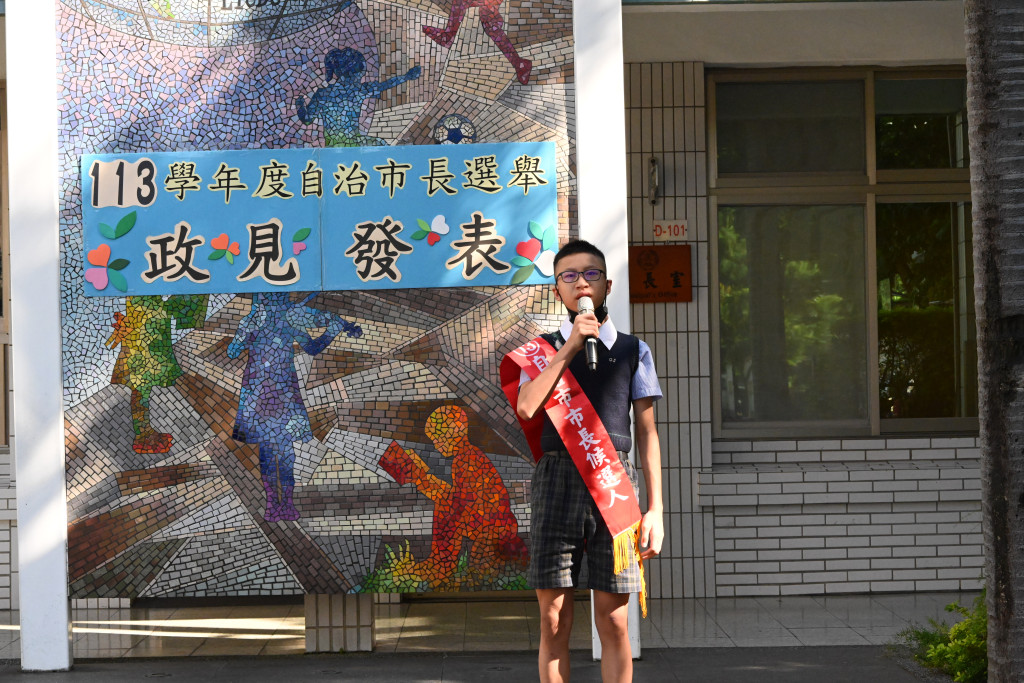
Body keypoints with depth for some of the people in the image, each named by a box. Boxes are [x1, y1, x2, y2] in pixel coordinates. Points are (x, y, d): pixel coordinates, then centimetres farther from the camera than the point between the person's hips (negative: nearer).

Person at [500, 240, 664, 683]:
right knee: (553, 621, 1)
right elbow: (526, 408, -8)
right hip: (557, 481, 0)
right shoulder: (543, 350, 12)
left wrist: (655, 509, 3)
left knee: (613, 621, 0)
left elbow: (647, 432, 10)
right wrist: (571, 346, -7)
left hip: (613, 487, 0)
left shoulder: (632, 351, 13)